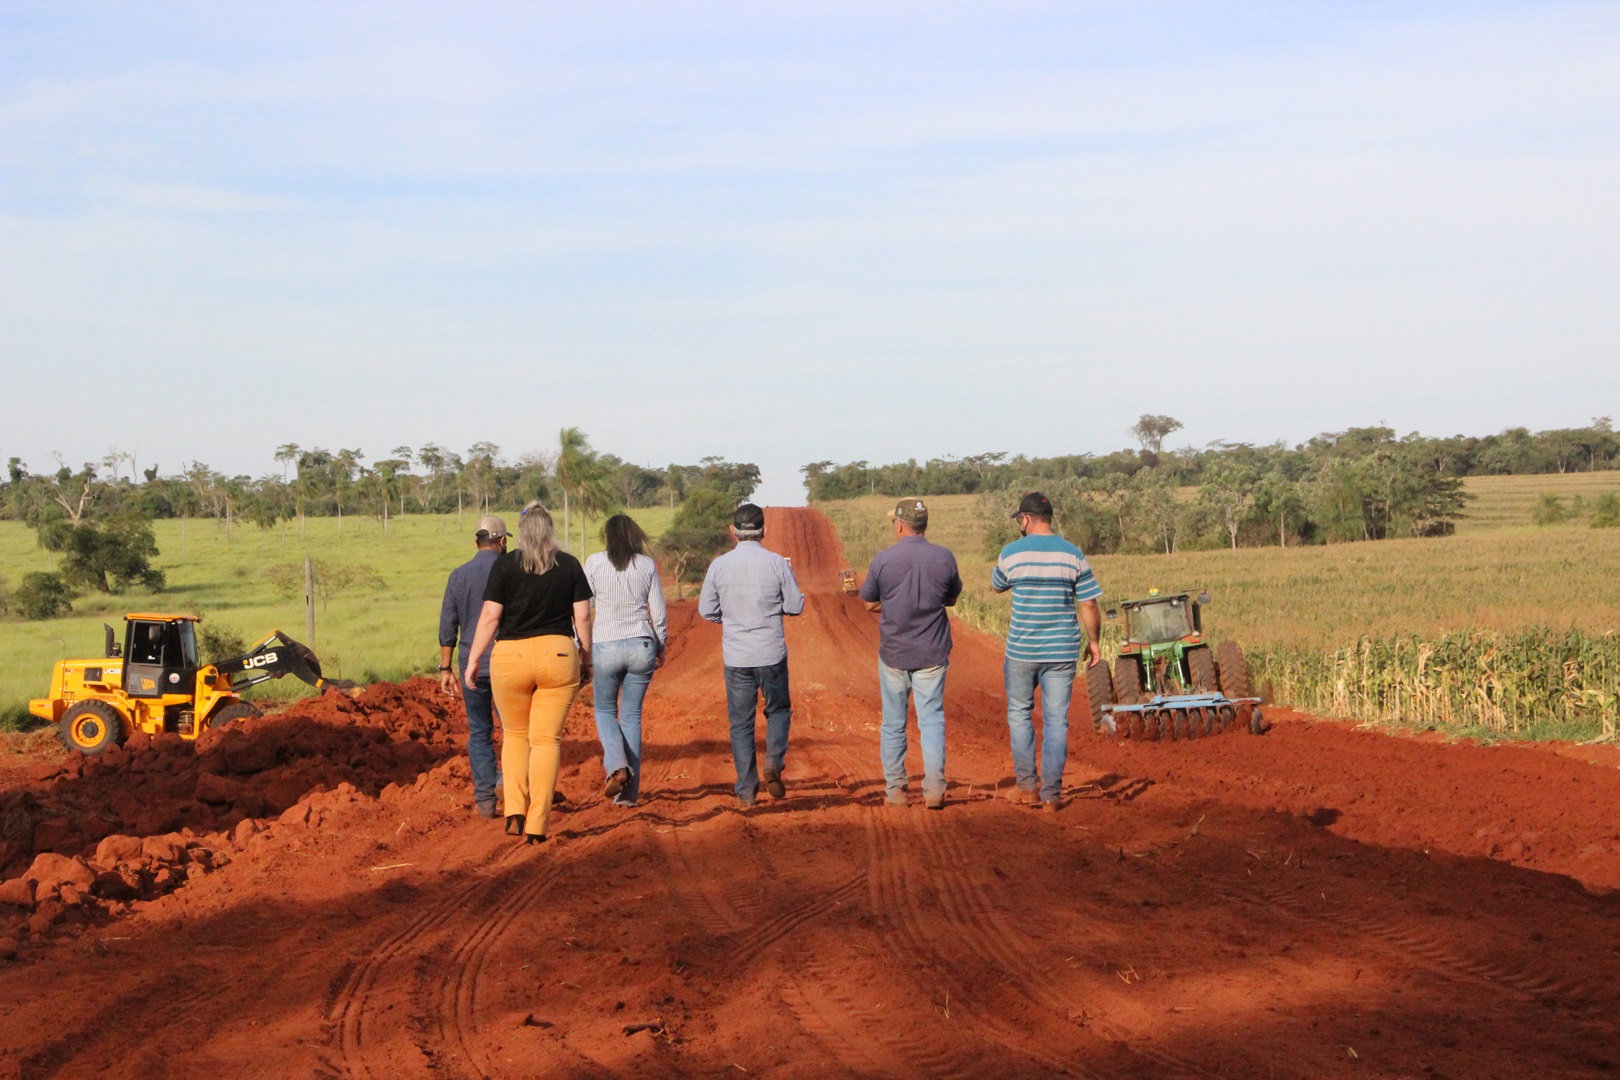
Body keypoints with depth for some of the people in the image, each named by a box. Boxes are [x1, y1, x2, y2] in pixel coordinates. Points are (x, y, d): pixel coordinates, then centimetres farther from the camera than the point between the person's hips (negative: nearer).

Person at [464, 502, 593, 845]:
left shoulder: (504, 565, -2)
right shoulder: (569, 565, 4)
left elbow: (490, 616, -6)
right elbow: (582, 616, 3)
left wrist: (473, 659, 1)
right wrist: (586, 658, 13)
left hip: (511, 657, 0)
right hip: (558, 655, 1)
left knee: (514, 734, 18)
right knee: (547, 739, 4)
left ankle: (515, 811, 5)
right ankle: (537, 825, -1)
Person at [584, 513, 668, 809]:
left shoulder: (595, 562, -2)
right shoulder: (647, 565, 3)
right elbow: (659, 612, 5)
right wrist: (660, 648, 17)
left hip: (606, 646, -2)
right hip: (642, 645, 2)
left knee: (605, 710, 17)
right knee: (632, 716, 10)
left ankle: (617, 765, -11)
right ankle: (629, 793, 9)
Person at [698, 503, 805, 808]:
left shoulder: (719, 565, -4)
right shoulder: (777, 563, -7)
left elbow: (706, 610, 2)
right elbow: (795, 606, -2)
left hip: (736, 657, 1)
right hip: (772, 655, -1)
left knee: (741, 724, 9)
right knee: (778, 710, 19)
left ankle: (746, 792, 8)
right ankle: (773, 763, -4)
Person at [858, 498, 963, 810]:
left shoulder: (883, 560, -9)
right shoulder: (944, 557, -4)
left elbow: (870, 604, 1)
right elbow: (951, 598, 10)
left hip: (893, 653, -1)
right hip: (932, 654, 1)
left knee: (893, 723, 11)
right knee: (932, 719, 5)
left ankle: (895, 790, 16)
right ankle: (934, 789, -4)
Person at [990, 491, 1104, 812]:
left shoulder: (1012, 553, -6)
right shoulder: (1073, 555, -2)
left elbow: (997, 586, 13)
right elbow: (1089, 605, -1)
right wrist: (1094, 641, 11)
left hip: (1022, 650, -1)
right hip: (1062, 651, 1)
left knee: (1019, 714, 17)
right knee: (1056, 720, 5)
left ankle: (1027, 785, 17)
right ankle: (1051, 794, 4)